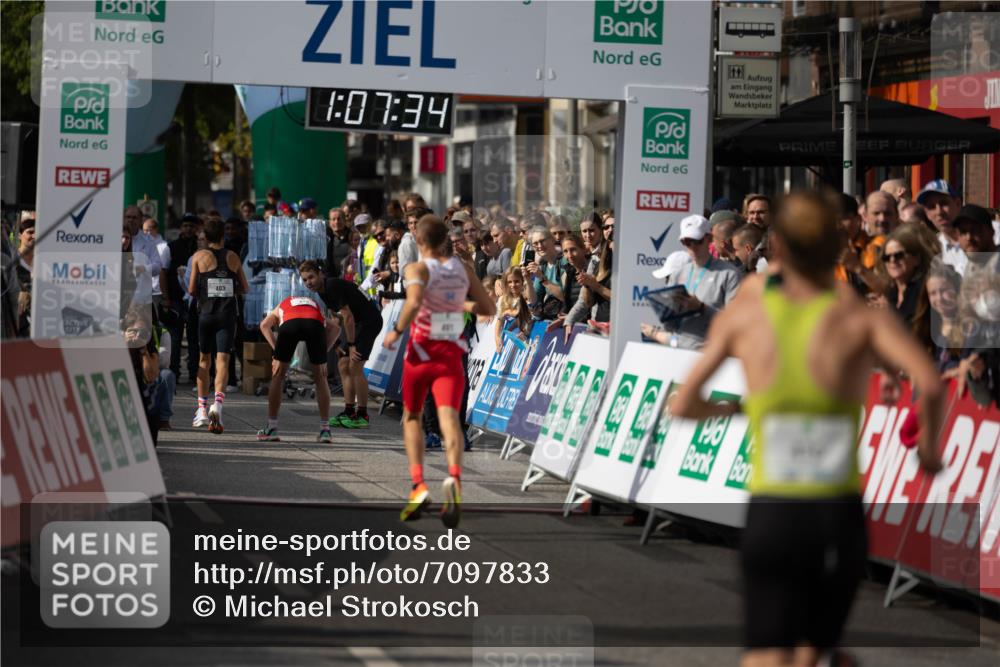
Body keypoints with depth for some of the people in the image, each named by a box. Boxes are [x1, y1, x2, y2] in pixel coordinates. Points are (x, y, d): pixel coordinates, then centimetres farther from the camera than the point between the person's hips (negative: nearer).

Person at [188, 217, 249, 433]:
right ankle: (218, 403, -26)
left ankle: (202, 409, 15)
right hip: (228, 315, 0)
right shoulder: (233, 257, 6)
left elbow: (191, 290, -2)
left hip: (206, 313, 0)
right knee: (222, 360, -5)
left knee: (204, 360, 14)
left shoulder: (199, 256, 0)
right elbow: (244, 288, 10)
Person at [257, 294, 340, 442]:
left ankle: (271, 429, 20)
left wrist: (276, 351, 15)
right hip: (315, 324, 1)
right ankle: (325, 430, 19)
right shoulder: (315, 304, 44)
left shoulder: (281, 306, 41)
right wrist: (324, 353, 22)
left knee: (278, 375, 18)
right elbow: (335, 328, 27)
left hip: (290, 323, -1)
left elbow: (264, 325, 19)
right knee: (320, 378, 19)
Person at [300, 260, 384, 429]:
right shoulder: (323, 290, 9)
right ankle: (349, 412, 12)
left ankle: (363, 415, -9)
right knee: (343, 365, 8)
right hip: (357, 323, 10)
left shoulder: (333, 286, -21)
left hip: (370, 321, -10)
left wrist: (351, 345, -19)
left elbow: (348, 317, -22)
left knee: (355, 367, -14)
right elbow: (336, 317, 18)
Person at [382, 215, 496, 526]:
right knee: (448, 417, -11)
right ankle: (454, 478, -38)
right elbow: (488, 307, 8)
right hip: (452, 354, 2)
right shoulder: (464, 269, 5)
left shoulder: (417, 269, -9)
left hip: (420, 351, -2)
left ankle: (418, 485, 3)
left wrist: (397, 331, -14)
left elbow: (414, 302, -28)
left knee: (411, 417, 17)